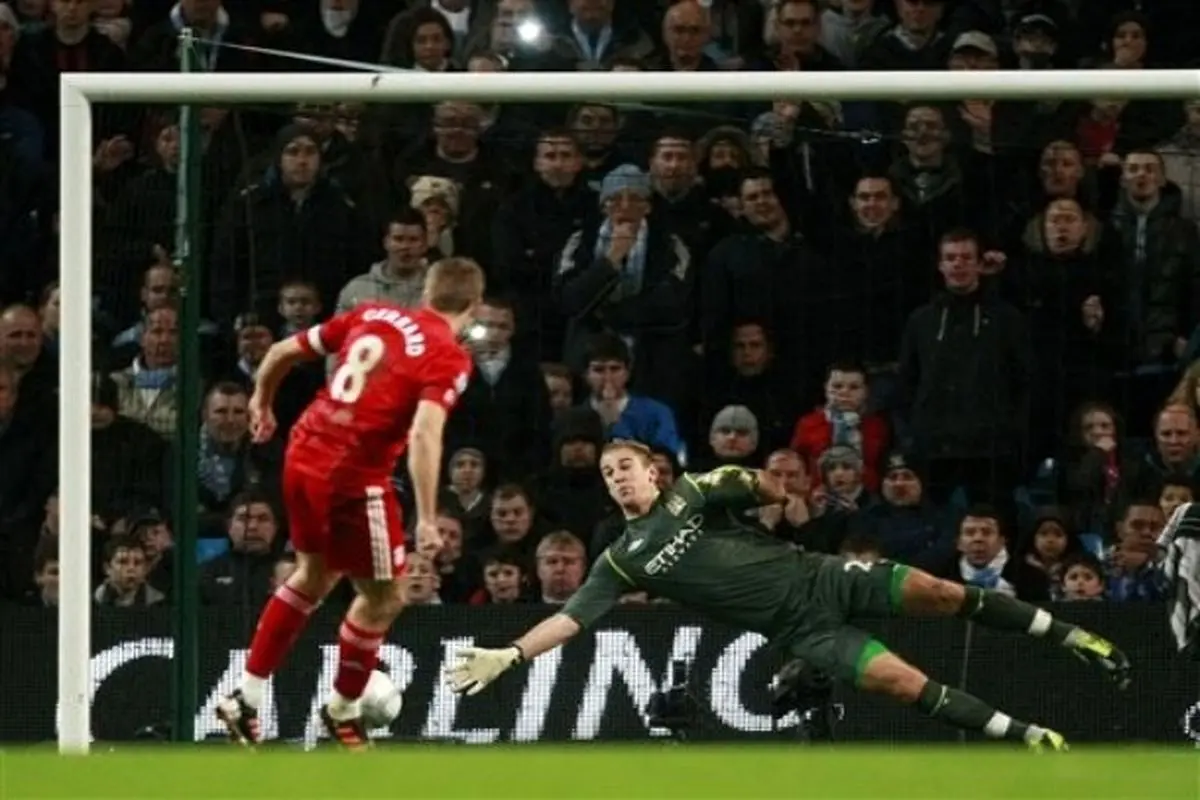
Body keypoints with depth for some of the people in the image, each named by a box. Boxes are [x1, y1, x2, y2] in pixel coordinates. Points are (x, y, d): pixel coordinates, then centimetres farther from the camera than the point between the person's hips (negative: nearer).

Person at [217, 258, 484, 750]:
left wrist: (262, 402, 34)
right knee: (384, 599, 13)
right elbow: (424, 435, -24)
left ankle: (245, 700, 27)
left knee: (315, 575, 27)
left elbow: (284, 351, 15)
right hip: (354, 480, -7)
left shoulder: (372, 315, 9)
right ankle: (343, 713, 25)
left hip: (303, 457, 7)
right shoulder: (448, 358, -10)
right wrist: (427, 520, -25)